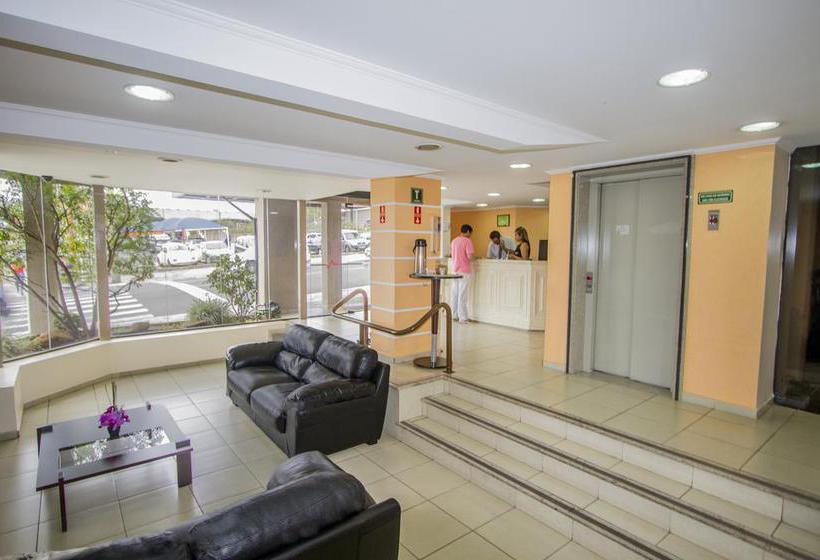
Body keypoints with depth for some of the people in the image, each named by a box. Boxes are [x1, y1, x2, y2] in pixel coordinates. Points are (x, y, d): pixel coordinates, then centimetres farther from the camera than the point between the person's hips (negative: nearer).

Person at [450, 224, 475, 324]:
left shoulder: (454, 241, 12)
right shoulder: (467, 241, -11)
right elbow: (470, 256, -18)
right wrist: (474, 257, 3)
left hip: (455, 270, 7)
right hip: (464, 271, -7)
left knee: (454, 293, 11)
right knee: (462, 294, -4)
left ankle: (455, 315, 18)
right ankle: (463, 318, 1)